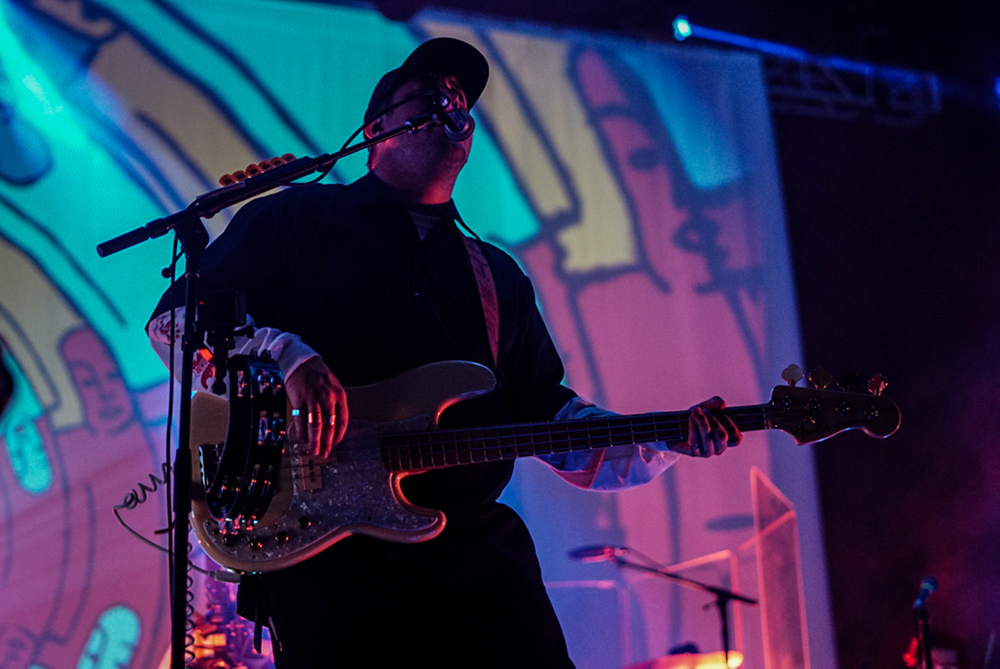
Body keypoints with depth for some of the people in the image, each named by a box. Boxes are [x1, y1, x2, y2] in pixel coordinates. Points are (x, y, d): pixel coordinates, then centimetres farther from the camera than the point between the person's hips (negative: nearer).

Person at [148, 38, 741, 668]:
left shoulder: (497, 275, 23)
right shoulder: (297, 218, 10)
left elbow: (546, 411, 20)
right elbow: (176, 319, 2)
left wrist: (671, 440, 6)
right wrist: (287, 357, -17)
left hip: (476, 546, 4)